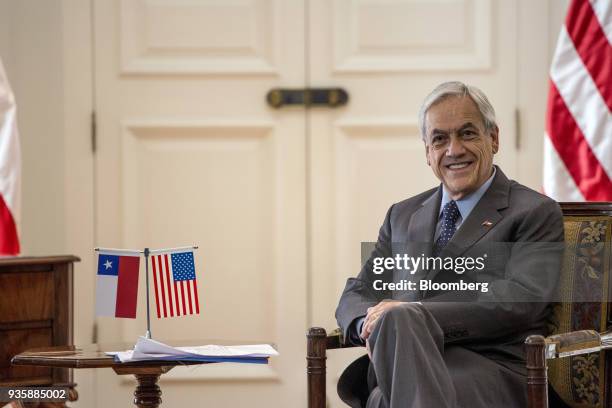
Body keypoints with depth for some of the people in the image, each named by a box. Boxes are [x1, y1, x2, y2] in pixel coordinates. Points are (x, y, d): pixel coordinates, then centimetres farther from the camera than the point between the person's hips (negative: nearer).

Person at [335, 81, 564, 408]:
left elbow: (520, 302, -7)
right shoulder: (402, 216, 27)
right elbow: (356, 295, 22)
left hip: (493, 370, -3)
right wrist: (372, 325, -6)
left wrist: (414, 315, -17)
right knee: (396, 319, -36)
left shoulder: (536, 213, 8)